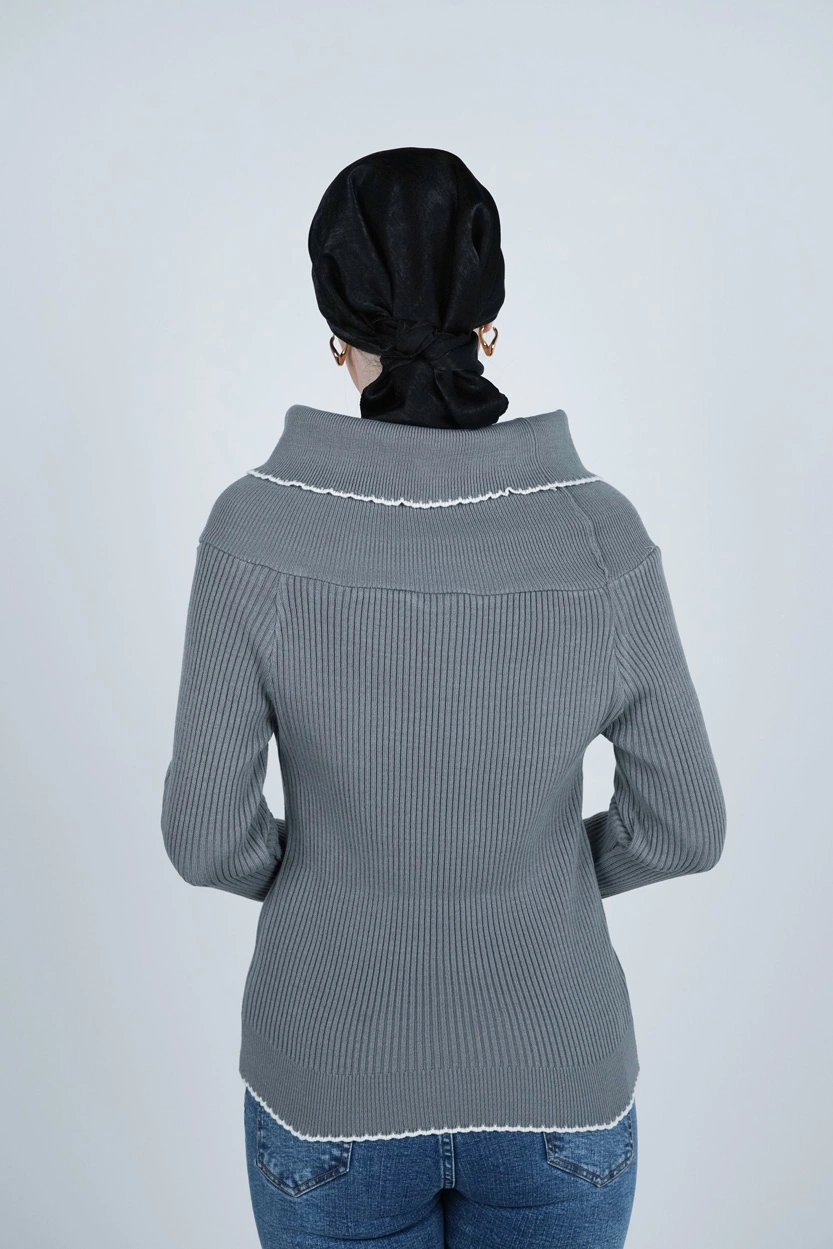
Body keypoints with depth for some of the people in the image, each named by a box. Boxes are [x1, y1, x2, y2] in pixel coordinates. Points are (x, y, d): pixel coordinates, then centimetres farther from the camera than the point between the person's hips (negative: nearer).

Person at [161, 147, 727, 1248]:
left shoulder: (257, 528, -20)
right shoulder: (602, 534, -17)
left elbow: (208, 832, -14)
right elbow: (680, 824, -8)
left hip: (334, 1086, 0)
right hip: (553, 1084, 1)